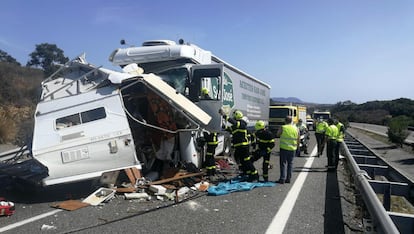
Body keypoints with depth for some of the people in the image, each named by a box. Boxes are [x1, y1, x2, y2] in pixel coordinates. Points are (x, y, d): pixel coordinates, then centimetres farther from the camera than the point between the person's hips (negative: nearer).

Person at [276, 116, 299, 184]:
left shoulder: (282, 128, -9)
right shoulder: (296, 129, 2)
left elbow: (277, 134, 6)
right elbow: (298, 139, 9)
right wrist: (297, 145, 23)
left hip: (284, 148, -3)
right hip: (292, 149, 3)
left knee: (283, 163, 3)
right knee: (290, 164, 14)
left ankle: (282, 179, 1)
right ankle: (288, 178, 18)